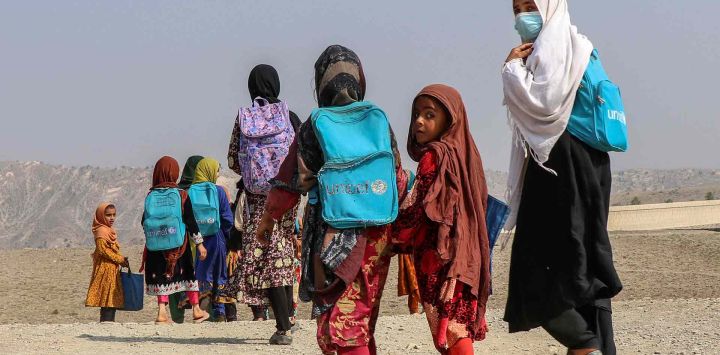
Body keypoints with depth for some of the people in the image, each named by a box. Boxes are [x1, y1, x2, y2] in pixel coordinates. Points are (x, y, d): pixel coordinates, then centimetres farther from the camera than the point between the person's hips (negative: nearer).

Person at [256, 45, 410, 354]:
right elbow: (398, 180, 8)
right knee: (363, 314, 15)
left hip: (332, 235, -4)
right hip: (375, 235, 4)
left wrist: (268, 218, 11)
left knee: (339, 320, 0)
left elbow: (291, 181, -3)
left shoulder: (314, 128, -7)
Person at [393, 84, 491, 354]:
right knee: (459, 324, 10)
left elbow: (418, 208, -15)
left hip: (440, 254, -8)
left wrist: (393, 238, 0)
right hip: (465, 255, 8)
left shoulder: (434, 155, -11)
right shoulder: (464, 153, 13)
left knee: (448, 326, -7)